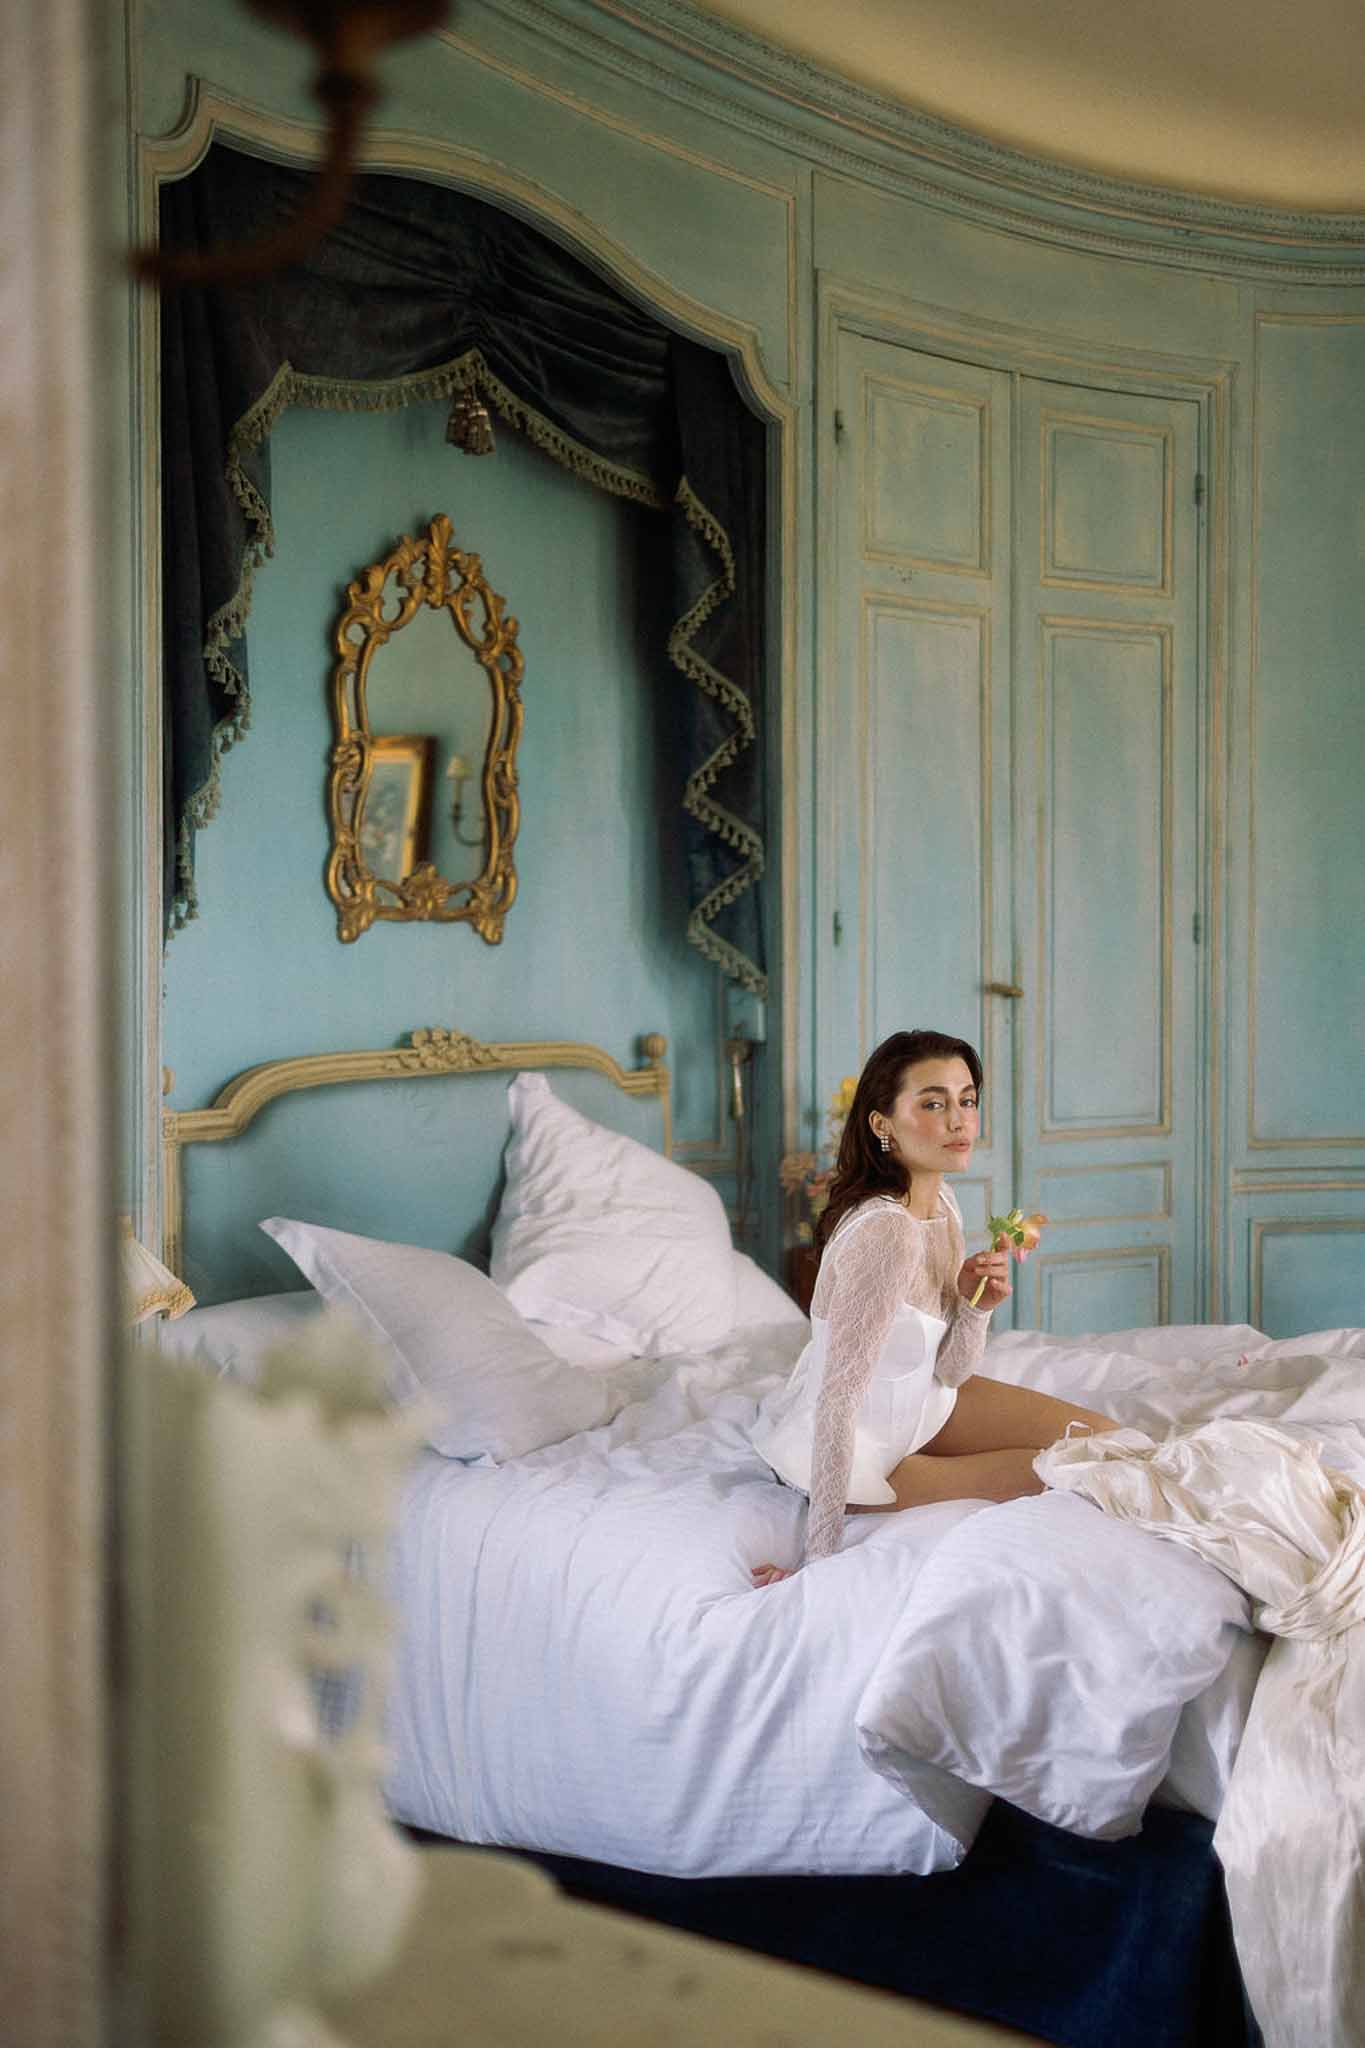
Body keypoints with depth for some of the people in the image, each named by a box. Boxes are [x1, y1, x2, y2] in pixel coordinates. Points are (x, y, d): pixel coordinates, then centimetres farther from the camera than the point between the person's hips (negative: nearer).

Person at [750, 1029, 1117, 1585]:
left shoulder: (940, 1204, -5)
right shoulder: (884, 1232, -33)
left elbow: (949, 1372, 0)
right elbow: (837, 1402, -34)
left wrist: (977, 1305, -20)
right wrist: (821, 1560, -33)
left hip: (917, 1407, 9)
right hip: (851, 1452, -8)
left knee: (1101, 1437, 6)